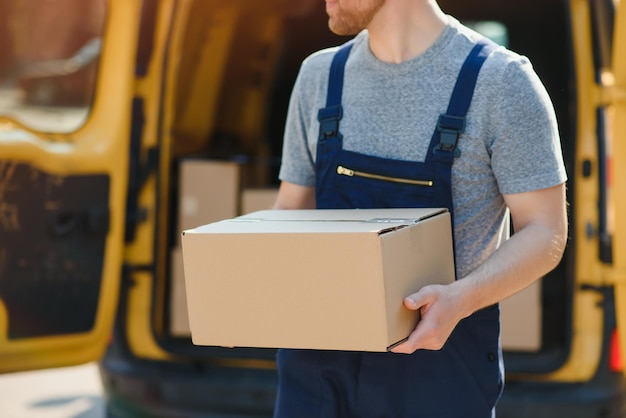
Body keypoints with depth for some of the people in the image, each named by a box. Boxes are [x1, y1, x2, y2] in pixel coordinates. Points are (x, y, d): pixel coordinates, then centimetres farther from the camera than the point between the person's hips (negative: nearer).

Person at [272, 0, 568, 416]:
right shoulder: (321, 76, 6)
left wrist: (460, 300, -30)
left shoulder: (503, 81, -10)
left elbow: (545, 235, -10)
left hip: (442, 355, -4)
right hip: (325, 359, 4)